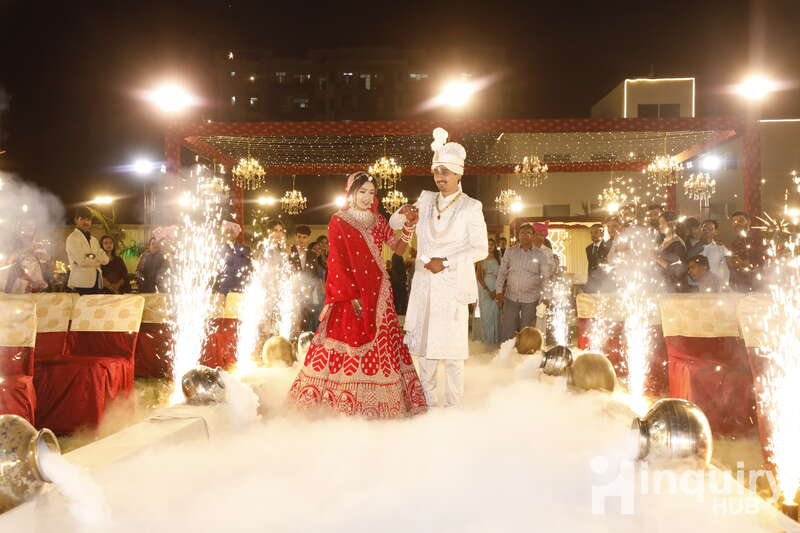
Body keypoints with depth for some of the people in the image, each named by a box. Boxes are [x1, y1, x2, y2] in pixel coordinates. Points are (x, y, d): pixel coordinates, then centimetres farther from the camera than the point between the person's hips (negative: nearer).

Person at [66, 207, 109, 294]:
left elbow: (105, 259, 7)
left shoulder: (94, 240, 19)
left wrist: (92, 256, -10)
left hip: (96, 284, 6)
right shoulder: (73, 238, -2)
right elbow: (81, 261, -14)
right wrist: (98, 259, 1)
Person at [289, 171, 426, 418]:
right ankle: (342, 399, 5)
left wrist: (408, 226, -11)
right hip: (349, 290, -5)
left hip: (377, 291, 5)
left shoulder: (378, 221, 14)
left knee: (380, 340, 4)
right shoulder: (338, 221, 0)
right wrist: (352, 296, -13)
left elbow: (398, 248, 6)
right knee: (348, 339, -5)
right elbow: (338, 262, -6)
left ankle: (377, 398, 11)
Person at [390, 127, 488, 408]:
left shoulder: (471, 207, 0)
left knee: (451, 347, -3)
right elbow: (394, 224, 17)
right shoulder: (426, 200, 13)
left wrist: (446, 262, -14)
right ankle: (428, 404, 17)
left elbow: (480, 249, -5)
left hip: (452, 285, -4)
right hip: (424, 284, 5)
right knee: (424, 346, 7)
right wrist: (402, 212, -6)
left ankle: (452, 407, 6)